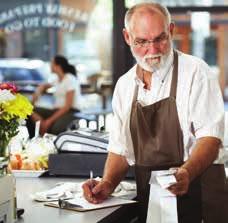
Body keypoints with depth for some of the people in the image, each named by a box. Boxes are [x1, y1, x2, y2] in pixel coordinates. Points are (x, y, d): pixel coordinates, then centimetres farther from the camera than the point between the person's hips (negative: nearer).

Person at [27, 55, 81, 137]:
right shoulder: (57, 79, 14)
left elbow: (67, 106, -16)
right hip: (57, 110, 8)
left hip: (70, 112, -8)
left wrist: (50, 120, -18)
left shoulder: (70, 79, -10)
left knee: (56, 128, -41)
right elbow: (44, 86, 36)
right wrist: (37, 92, 11)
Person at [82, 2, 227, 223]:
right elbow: (120, 148, 13)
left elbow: (210, 136, -17)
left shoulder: (195, 72, -9)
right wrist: (108, 184, -5)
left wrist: (186, 173, -35)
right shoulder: (124, 85, 8)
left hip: (197, 195, -5)